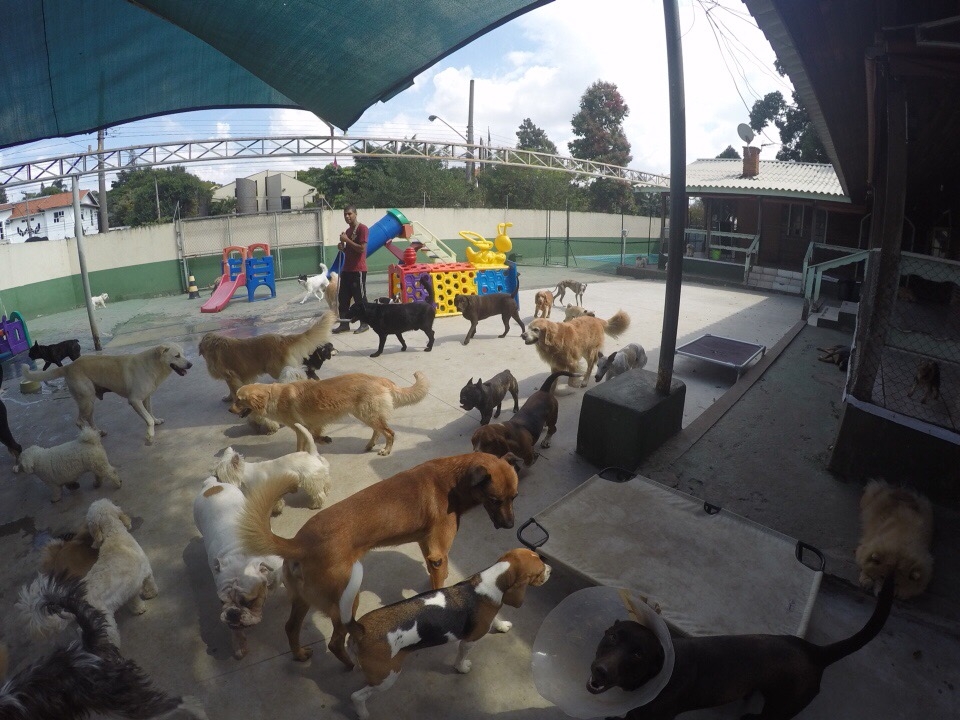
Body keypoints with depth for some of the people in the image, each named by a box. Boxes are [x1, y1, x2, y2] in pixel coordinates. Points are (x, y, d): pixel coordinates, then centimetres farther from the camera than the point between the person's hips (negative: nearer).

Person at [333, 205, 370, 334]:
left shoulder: (362, 228, -9)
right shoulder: (347, 231, 19)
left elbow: (362, 248, -18)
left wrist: (347, 240, -15)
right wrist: (342, 248, 5)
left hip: (358, 270, -9)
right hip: (346, 269, 9)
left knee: (360, 297, -3)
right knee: (343, 297, 8)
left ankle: (364, 324, 5)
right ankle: (344, 323, 14)